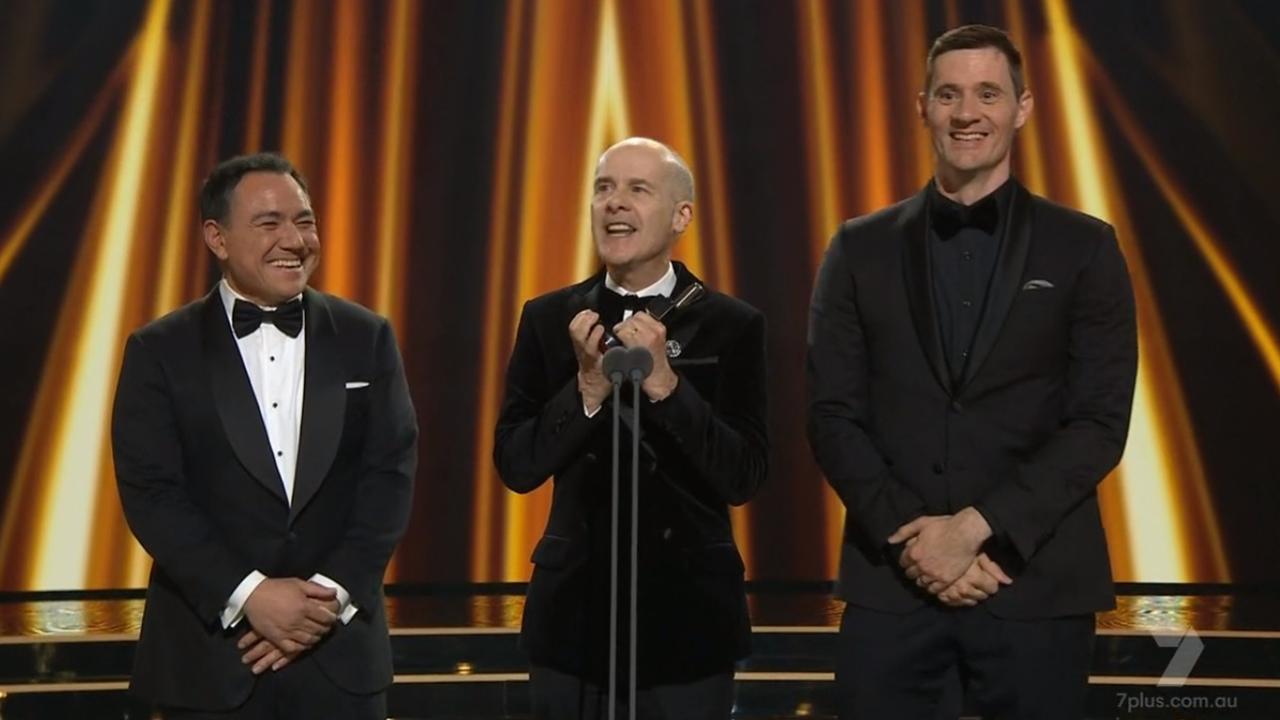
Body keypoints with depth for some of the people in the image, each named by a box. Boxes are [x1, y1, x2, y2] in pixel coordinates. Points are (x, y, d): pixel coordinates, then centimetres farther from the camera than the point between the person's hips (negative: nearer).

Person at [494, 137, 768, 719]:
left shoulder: (731, 325, -4)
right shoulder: (548, 319, 2)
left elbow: (743, 478, -10)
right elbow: (515, 466, -2)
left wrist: (665, 384, -21)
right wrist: (587, 390, -17)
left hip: (686, 614, -2)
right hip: (573, 612, 2)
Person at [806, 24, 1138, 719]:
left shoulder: (1084, 249, 3)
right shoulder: (861, 249, 7)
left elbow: (1100, 423, -3)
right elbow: (832, 416, 2)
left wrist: (975, 527, -12)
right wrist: (911, 533, -10)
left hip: (1038, 583, -1)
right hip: (891, 578, 1)